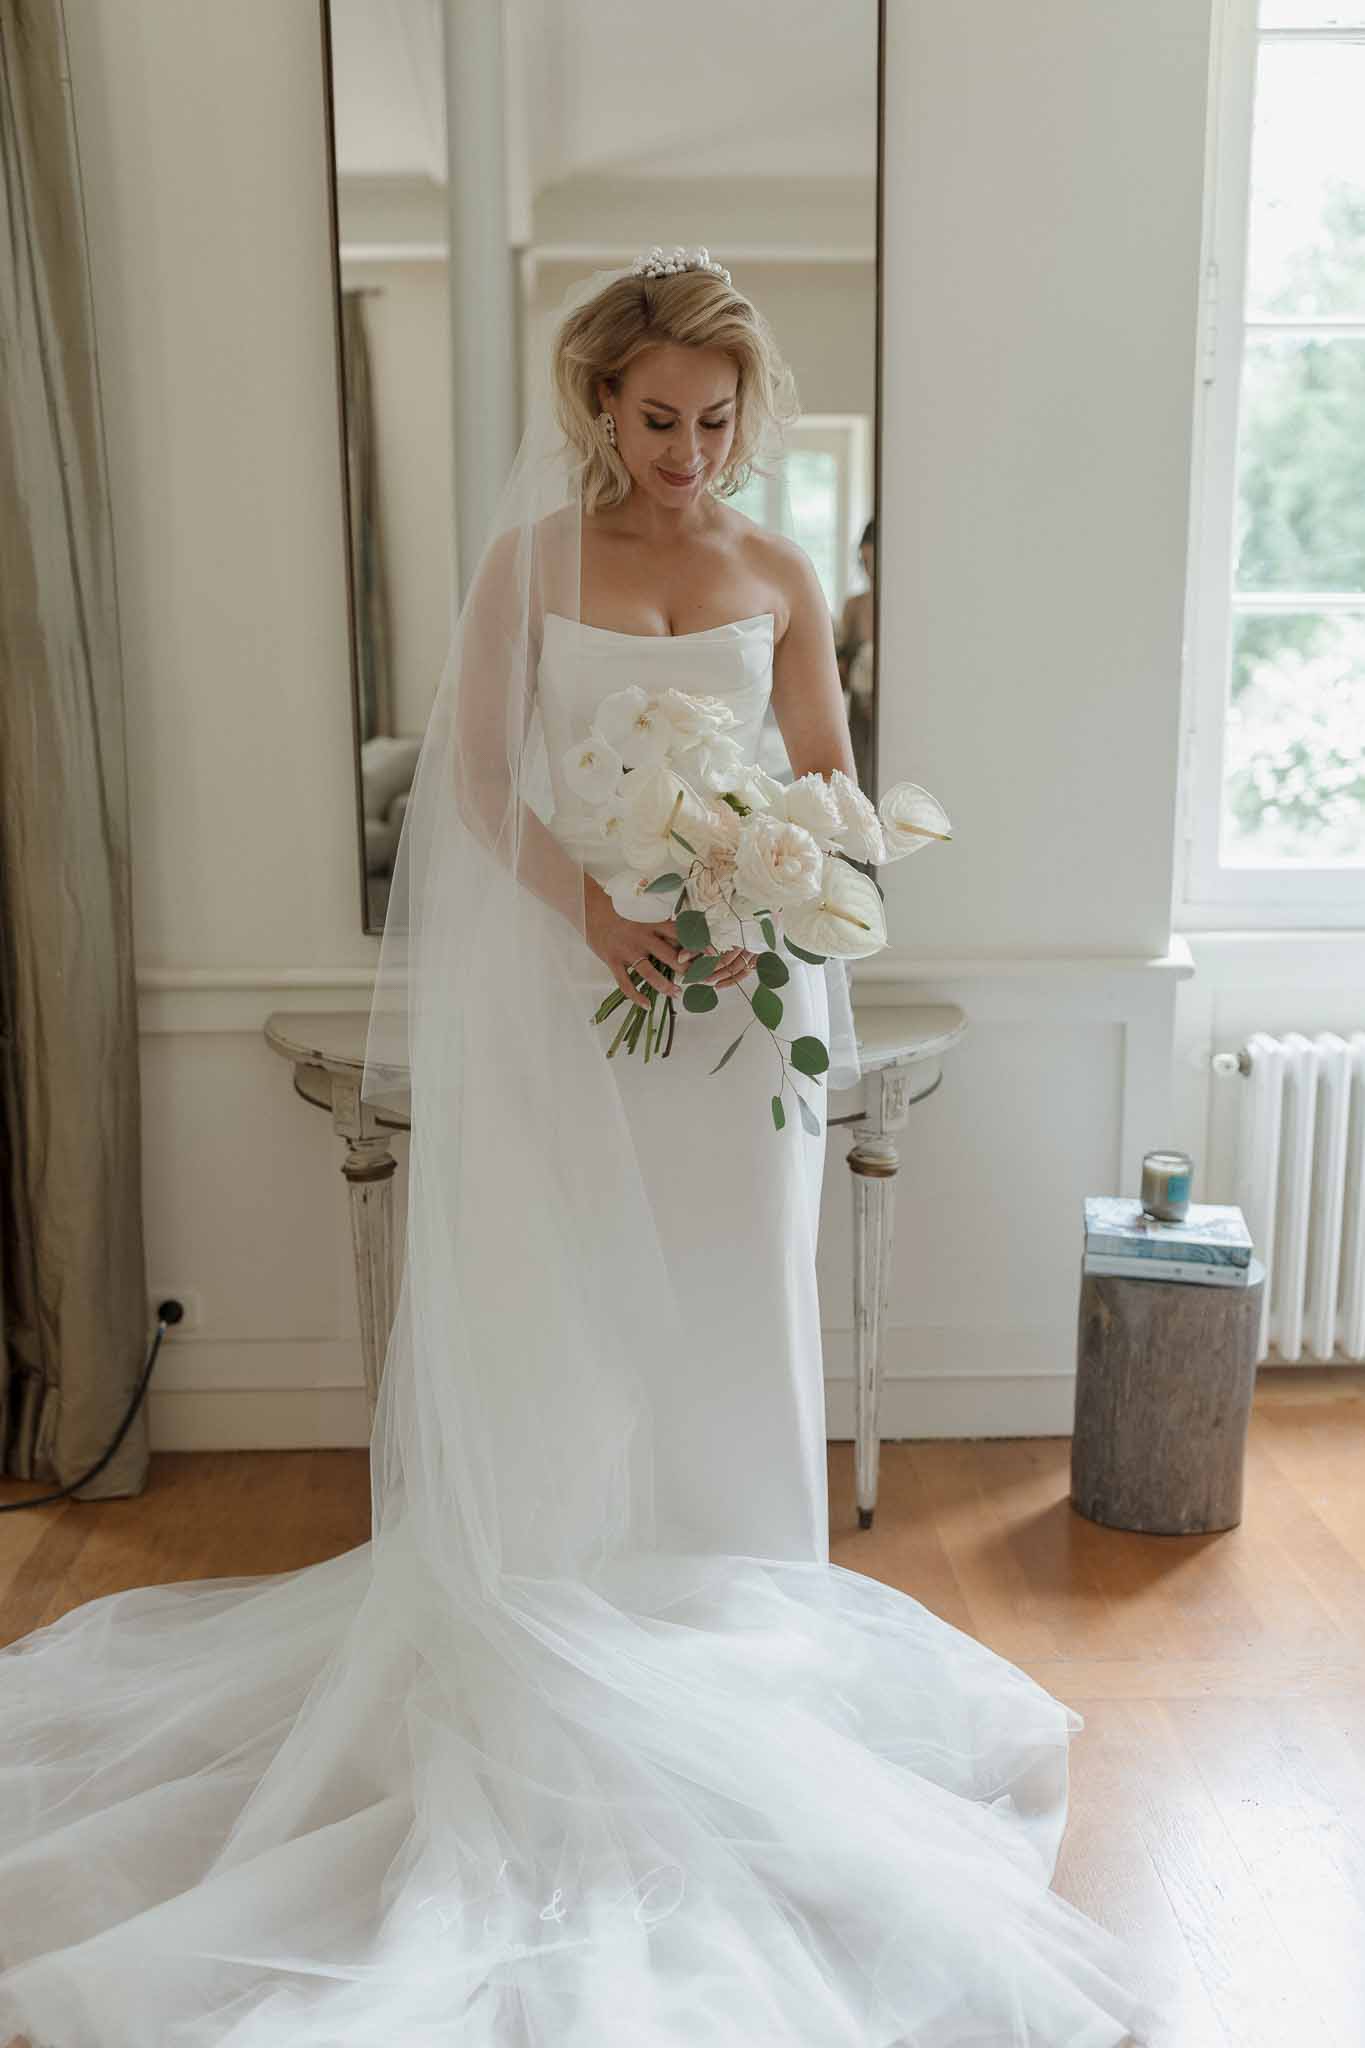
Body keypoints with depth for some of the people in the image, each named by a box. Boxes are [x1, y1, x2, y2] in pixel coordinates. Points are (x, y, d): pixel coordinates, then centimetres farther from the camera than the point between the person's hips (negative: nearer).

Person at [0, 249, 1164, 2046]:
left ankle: (718, 1609, 27)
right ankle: (567, 1613, 23)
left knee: (725, 1299, 8)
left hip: (740, 987, 2)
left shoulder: (781, 577, 7)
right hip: (565, 977, -1)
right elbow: (477, 771, -3)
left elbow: (829, 787, 4)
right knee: (561, 1302, 5)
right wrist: (594, 905, -19)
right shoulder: (535, 559, 2)